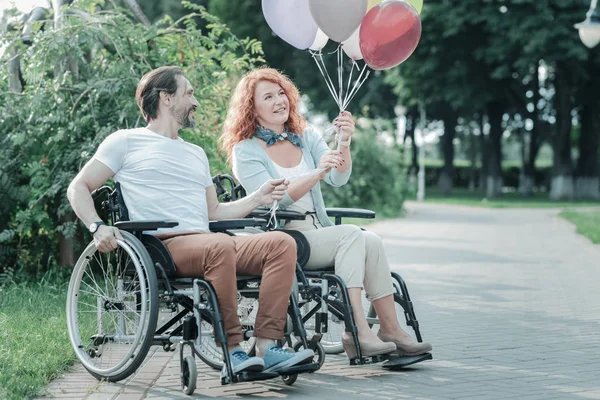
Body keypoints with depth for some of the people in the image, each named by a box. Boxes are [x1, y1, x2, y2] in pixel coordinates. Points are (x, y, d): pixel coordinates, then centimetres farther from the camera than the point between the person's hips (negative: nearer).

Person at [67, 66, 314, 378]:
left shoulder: (197, 153, 33)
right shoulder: (127, 141, 14)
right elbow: (79, 187, 9)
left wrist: (258, 198, 17)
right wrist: (97, 227, -10)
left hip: (205, 242, 6)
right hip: (163, 247, -6)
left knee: (282, 243, -19)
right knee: (221, 245, -38)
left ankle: (266, 348, -30)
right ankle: (232, 352, -33)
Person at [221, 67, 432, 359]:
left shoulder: (306, 138, 16)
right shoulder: (246, 151, 1)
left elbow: (339, 179, -1)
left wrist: (344, 143, -20)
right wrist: (316, 174, -27)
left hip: (319, 234, 5)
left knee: (371, 241, -24)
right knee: (352, 235, -27)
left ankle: (389, 329, -24)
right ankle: (358, 331, -31)